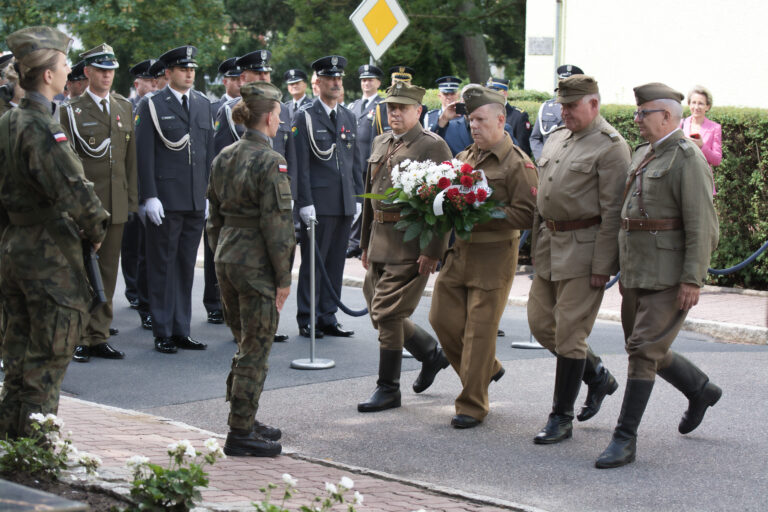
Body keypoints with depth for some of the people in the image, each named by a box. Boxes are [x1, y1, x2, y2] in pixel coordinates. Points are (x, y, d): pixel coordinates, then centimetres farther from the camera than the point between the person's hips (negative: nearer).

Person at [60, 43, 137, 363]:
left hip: (117, 204, 4)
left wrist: (132, 198, 10)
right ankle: (79, 339, 4)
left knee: (108, 272, 7)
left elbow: (131, 156, 14)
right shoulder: (71, 111, -1)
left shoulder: (125, 107, 13)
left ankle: (99, 336, 14)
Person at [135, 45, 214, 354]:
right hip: (165, 201, -5)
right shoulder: (152, 106, -2)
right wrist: (149, 196, -12)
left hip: (196, 201, 5)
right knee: (162, 265, 0)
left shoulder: (204, 105, 14)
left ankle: (181, 331, 16)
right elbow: (145, 154, -6)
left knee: (186, 266, 9)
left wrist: (208, 194, 11)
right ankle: (162, 332, 6)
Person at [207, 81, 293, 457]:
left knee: (246, 345, 19)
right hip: (257, 265, -8)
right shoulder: (270, 162, -15)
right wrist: (284, 277, -11)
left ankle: (245, 421, 27)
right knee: (255, 350, 1)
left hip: (226, 260, 8)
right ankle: (240, 433, 5)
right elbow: (277, 224, -16)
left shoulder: (224, 158, 9)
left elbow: (214, 216, 14)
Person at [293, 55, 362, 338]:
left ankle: (328, 317, 17)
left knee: (336, 262, 9)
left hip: (345, 203, 6)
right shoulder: (305, 117, -4)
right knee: (313, 263, -1)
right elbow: (300, 164, -8)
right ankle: (307, 320, 6)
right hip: (318, 203, -6)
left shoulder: (349, 117, 15)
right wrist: (305, 203, -13)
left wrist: (358, 197, 12)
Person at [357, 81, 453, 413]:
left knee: (388, 313, -7)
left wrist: (432, 251, -19)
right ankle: (431, 354, 34)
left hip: (410, 245, -8)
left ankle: (388, 389, 6)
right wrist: (366, 243, 20)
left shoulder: (433, 146, -8)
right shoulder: (380, 143, 15)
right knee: (379, 312, 12)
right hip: (380, 241, 8)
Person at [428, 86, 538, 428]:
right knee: (442, 317, 6)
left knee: (479, 329, -3)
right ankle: (487, 369, 30)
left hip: (494, 256, -7)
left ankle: (472, 405, 8)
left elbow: (527, 214, -15)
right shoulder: (463, 158, 14)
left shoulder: (517, 164, -8)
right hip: (458, 251, 7)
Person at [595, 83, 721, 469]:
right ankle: (701, 390, 39)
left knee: (644, 349, -11)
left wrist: (693, 279, -21)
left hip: (669, 275, -9)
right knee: (644, 349, 16)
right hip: (636, 272, 9)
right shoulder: (642, 155, 15)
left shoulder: (688, 159, -12)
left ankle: (625, 439, -6)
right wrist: (623, 266, 20)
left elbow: (702, 226, -17)